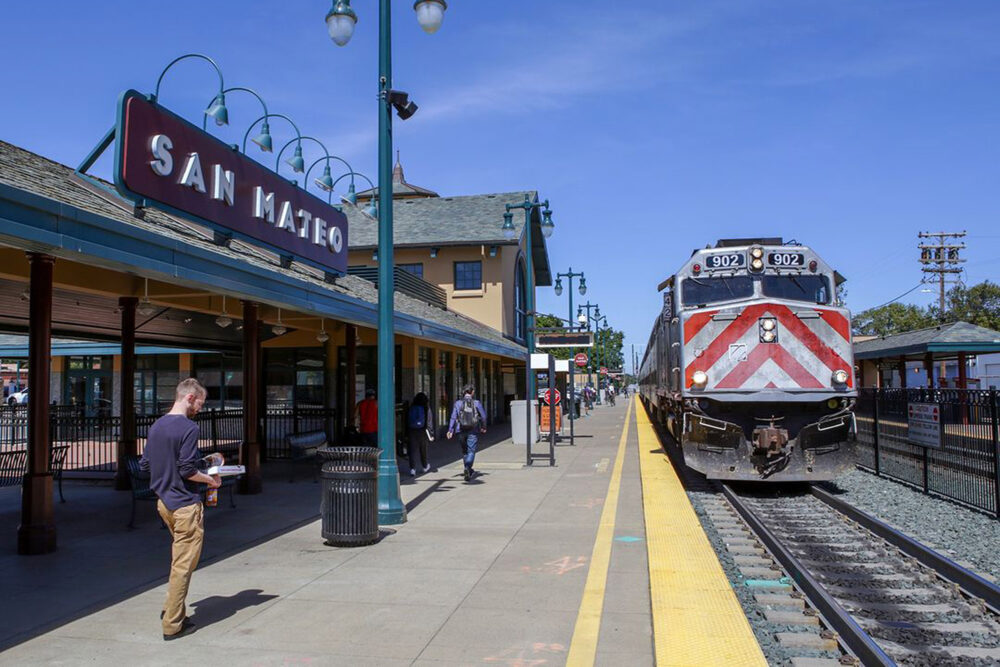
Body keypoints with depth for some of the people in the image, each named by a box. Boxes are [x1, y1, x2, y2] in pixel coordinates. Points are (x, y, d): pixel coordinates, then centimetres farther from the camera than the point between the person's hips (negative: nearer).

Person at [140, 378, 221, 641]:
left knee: (178, 558, 24)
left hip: (163, 501, 9)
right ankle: (172, 624, 7)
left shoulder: (156, 426, 8)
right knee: (183, 565, 1)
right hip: (185, 504, -8)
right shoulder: (188, 427, -17)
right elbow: (187, 470, -22)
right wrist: (211, 480, -4)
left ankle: (171, 608, 28)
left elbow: (144, 464, 13)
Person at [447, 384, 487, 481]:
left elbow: (453, 417, -6)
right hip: (473, 431, -2)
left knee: (464, 451, 18)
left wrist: (450, 430, -3)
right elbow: (483, 416, 3)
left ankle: (468, 470, 30)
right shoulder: (476, 403, -4)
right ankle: (467, 469, -23)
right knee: (471, 451, -1)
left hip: (461, 430, 2)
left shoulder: (458, 403, -2)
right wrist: (483, 427, 18)